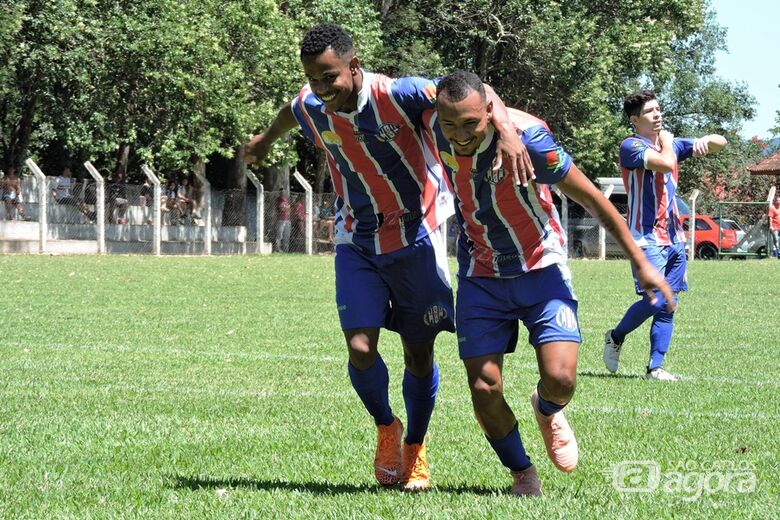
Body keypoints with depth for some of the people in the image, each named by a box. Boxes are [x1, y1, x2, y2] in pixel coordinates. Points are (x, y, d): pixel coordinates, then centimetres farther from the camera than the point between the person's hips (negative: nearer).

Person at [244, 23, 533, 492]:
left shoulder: (398, 96, -23)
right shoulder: (311, 108, -8)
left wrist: (507, 130, -49)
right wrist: (266, 139, 39)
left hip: (416, 239, -3)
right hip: (357, 244, 3)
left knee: (419, 353, 6)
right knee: (360, 349, -12)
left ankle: (415, 449, 30)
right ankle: (386, 430, 18)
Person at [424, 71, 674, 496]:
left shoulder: (527, 137, -28)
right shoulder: (436, 126, -16)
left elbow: (591, 198, -17)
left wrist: (640, 262, -12)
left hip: (541, 269, -3)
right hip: (481, 277, 3)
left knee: (559, 379, -16)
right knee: (484, 389, -7)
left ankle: (547, 412, 23)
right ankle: (523, 476, 18)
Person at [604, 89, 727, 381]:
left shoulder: (671, 144, 15)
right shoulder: (631, 146, -7)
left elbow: (720, 143, 18)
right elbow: (666, 163, -24)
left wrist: (706, 140, -5)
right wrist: (666, 140, -4)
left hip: (675, 238, 7)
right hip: (647, 239, -7)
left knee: (668, 305, 2)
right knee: (654, 301, -14)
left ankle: (655, 367, 5)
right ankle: (616, 337, 11)